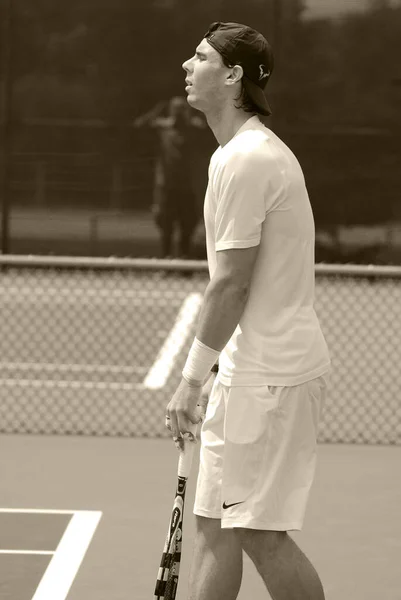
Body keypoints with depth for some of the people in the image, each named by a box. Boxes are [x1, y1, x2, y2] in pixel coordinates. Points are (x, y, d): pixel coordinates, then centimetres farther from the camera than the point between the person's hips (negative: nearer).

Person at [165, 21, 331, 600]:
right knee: (214, 527, 10)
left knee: (260, 533, -5)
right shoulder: (253, 151, 16)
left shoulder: (245, 158, -17)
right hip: (249, 369, 10)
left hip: (271, 374, -10)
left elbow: (231, 282, -19)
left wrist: (191, 378, -14)